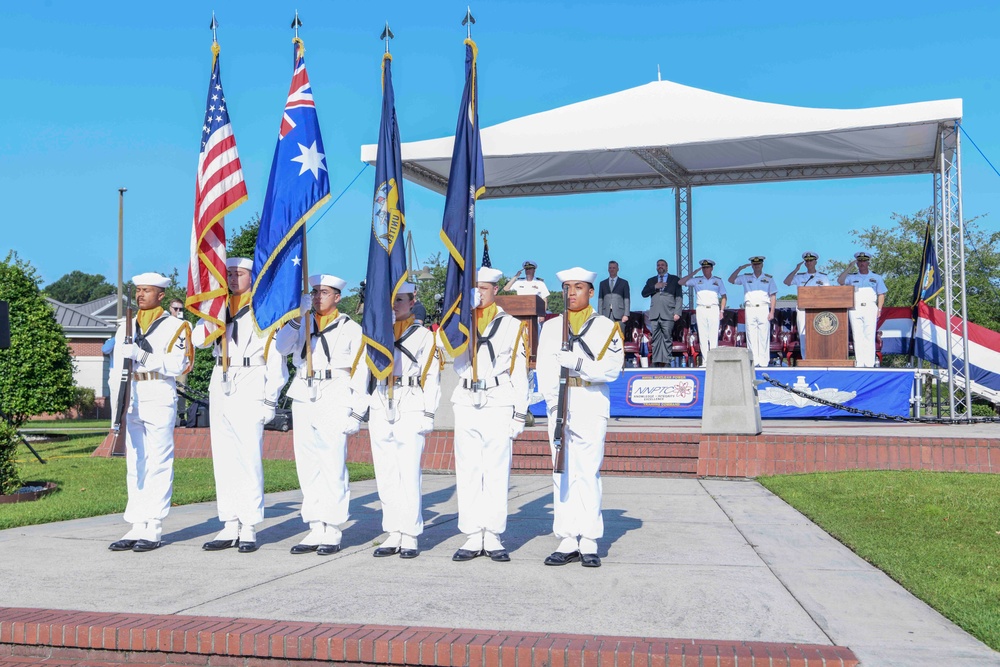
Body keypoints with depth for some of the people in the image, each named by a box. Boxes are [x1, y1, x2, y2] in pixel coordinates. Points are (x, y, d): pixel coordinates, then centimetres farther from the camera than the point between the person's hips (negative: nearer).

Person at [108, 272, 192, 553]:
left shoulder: (175, 326, 1)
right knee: (135, 465, 7)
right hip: (131, 401, 6)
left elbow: (178, 364, -11)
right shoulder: (126, 327, 17)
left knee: (158, 465, -4)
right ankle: (137, 527, 12)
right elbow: (117, 369, 16)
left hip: (160, 400, -6)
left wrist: (141, 355, -17)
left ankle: (153, 529, -1)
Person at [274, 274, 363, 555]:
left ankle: (332, 532, -1)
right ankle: (316, 530, 12)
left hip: (334, 402, -5)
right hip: (303, 401, 5)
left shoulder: (351, 328, 5)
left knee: (333, 468, -7)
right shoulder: (302, 325, 17)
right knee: (307, 468, 6)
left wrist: (356, 412, -5)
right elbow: (281, 346, 0)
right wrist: (298, 317, -10)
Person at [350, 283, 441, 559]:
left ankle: (410, 536, 1)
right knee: (385, 476, 5)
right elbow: (361, 373, 11)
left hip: (410, 411, -4)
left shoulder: (424, 336, 7)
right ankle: (393, 534, 13)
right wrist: (356, 410, 1)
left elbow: (431, 377, 1)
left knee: (409, 476, -6)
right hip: (380, 410, 4)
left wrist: (427, 414, -6)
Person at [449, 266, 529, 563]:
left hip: (499, 406, -2)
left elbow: (519, 372, 5)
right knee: (467, 473, 2)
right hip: (466, 405, 2)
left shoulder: (512, 325, 8)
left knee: (497, 473, -2)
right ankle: (472, 537, 9)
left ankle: (493, 537, 6)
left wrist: (520, 413, -1)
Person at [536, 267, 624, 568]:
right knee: (563, 474, 3)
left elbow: (611, 368, -5)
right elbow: (544, 370, 5)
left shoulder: (606, 327, 7)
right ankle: (567, 542, 8)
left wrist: (578, 363, -19)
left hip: (592, 406, -3)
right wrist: (554, 402, -10)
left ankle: (589, 543, 1)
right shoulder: (550, 326, 15)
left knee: (589, 473, -5)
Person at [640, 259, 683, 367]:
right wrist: (655, 287, -5)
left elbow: (679, 296, 6)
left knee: (667, 339, -6)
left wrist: (677, 312, -4)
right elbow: (644, 293, 10)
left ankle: (666, 362, -6)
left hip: (668, 314, -2)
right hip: (654, 314, 3)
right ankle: (656, 362, -1)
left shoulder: (674, 279, 14)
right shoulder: (651, 281, 22)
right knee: (656, 339, -2)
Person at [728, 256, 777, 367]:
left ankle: (763, 362, -2)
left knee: (764, 336, -4)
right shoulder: (746, 278, 14)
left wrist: (772, 312, -2)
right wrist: (740, 268, 1)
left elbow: (773, 296, 7)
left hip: (763, 309, -1)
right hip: (750, 309, 1)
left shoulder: (769, 278, 11)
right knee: (751, 336, -1)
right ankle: (753, 361, 0)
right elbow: (731, 280, 10)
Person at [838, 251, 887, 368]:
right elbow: (840, 281, -3)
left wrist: (879, 309, 1)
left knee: (869, 337, -7)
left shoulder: (876, 277, 15)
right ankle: (859, 364, 0)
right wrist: (849, 268, -6)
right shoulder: (852, 277, 15)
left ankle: (869, 364, -7)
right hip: (855, 309, 1)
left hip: (870, 309, -1)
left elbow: (881, 294, 12)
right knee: (857, 337, -1)